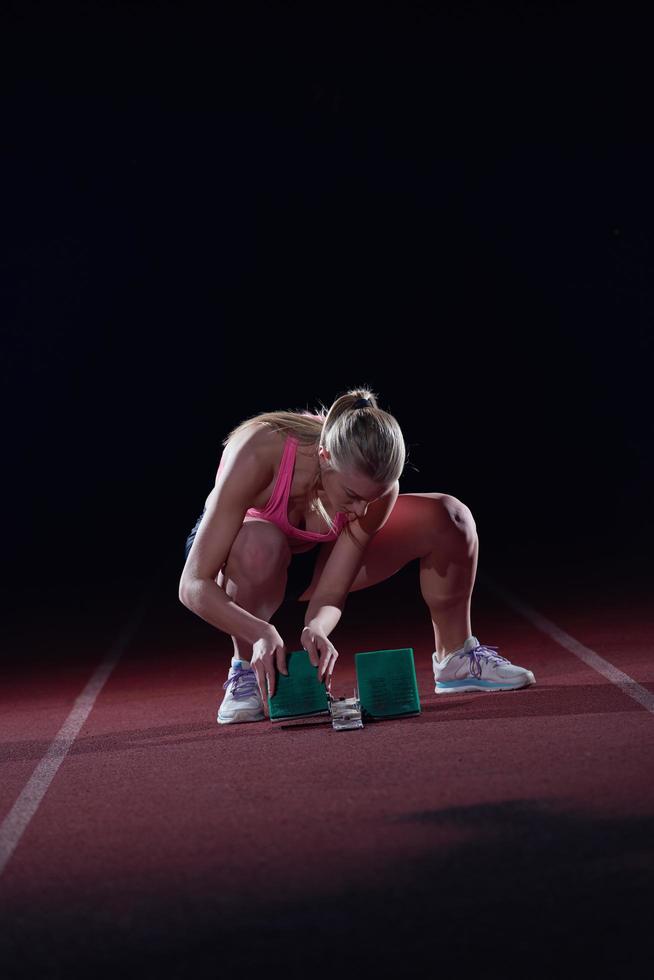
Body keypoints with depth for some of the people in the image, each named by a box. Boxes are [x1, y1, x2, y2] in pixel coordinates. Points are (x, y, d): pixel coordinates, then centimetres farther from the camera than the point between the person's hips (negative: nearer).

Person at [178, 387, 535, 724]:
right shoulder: (258, 454, -40)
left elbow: (330, 595, -22)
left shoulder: (375, 484, -28)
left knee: (448, 517, -15)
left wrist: (316, 629, -45)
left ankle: (456, 658, 6)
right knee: (260, 544, -43)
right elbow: (194, 585, -38)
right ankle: (244, 672, -17)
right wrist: (261, 632, -53)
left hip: (314, 556, 4)